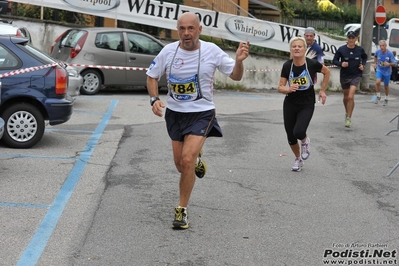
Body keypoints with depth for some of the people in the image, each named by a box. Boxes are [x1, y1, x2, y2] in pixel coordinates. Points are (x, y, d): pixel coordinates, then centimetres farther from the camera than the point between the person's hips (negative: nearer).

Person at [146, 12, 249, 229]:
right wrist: (154, 99, -11)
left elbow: (236, 76, -2)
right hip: (174, 113, 3)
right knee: (180, 164, 11)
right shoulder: (168, 51, -7)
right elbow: (152, 76, 6)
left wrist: (239, 61, -24)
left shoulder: (211, 51, -11)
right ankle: (197, 158, 50)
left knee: (187, 159, -19)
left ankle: (182, 210, -3)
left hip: (201, 113, -3)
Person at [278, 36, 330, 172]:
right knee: (290, 136, 8)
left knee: (298, 132, -23)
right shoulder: (287, 66, -10)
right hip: (290, 105, 3)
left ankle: (305, 141, 17)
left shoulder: (312, 64, -15)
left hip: (307, 105, -3)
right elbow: (280, 87, -6)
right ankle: (298, 159, 37)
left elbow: (327, 72, 5)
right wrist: (288, 89, -28)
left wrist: (322, 90, 5)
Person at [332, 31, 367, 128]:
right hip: (344, 76, 1)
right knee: (346, 97, 16)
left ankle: (349, 118, -9)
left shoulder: (360, 49, -4)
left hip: (356, 75, -1)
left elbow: (364, 57, 16)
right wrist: (341, 64, -21)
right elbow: (334, 60, -2)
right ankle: (347, 112, 45)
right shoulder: (341, 49, -9)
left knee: (351, 97, -17)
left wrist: (363, 65, -2)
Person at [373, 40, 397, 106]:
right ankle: (378, 96, 0)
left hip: (387, 71, -1)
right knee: (377, 82, -22)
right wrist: (375, 63, 11)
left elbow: (394, 64, -17)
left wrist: (389, 64, -35)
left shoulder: (390, 53, -20)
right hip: (379, 70, 1)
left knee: (386, 86, 11)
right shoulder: (377, 52, -11)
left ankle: (386, 99, 34)